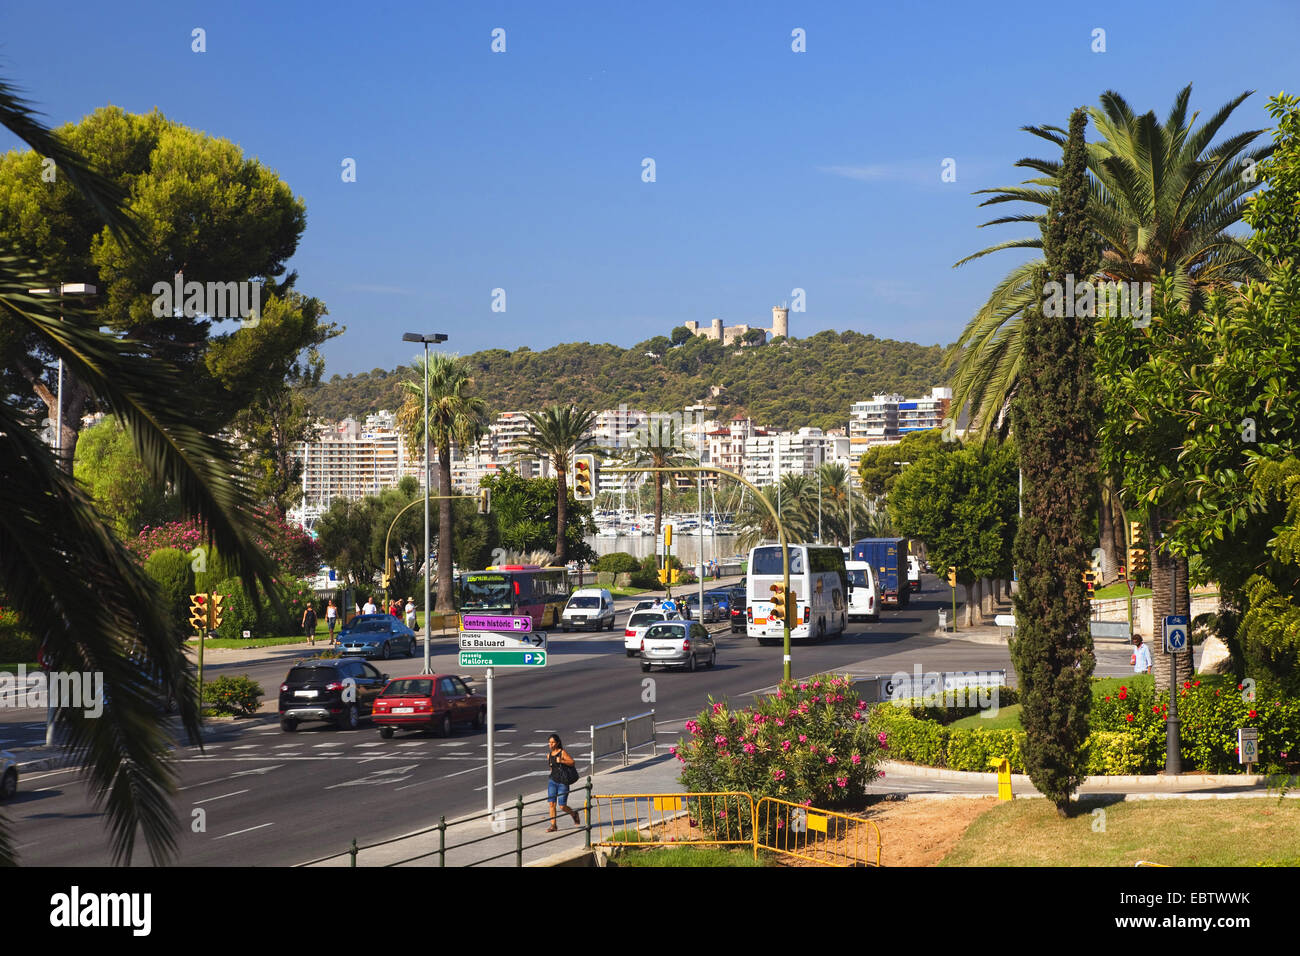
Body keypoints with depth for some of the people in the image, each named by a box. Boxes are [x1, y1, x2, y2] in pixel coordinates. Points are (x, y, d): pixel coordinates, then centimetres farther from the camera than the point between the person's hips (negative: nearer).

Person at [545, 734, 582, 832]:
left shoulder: (562, 753, -8)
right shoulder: (549, 755, 10)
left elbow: (572, 762, -14)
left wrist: (561, 761, -25)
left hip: (563, 783, -5)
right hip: (553, 782, 5)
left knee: (562, 806, -3)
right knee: (551, 803, -6)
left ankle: (574, 814, 27)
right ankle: (553, 825, -1)